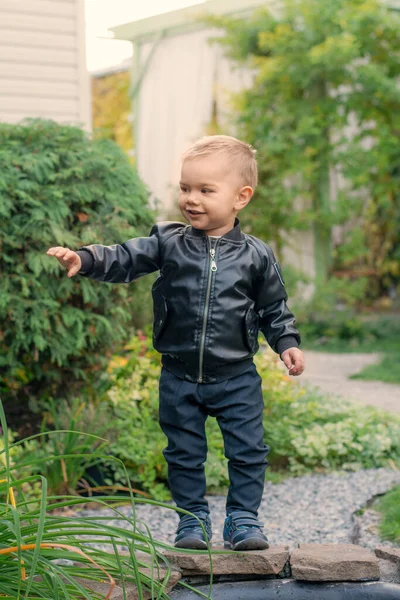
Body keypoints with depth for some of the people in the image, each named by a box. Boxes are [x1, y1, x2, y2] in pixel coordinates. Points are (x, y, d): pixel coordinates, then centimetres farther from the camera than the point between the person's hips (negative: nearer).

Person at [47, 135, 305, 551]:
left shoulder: (255, 255, -3)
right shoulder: (169, 243, -3)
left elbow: (273, 306, 7)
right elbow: (124, 260, -11)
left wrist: (287, 343, -1)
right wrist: (84, 259, -26)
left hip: (236, 377, -1)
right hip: (179, 376, 1)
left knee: (248, 450, 3)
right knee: (184, 452, 10)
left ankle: (243, 518, 18)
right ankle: (193, 519, 25)